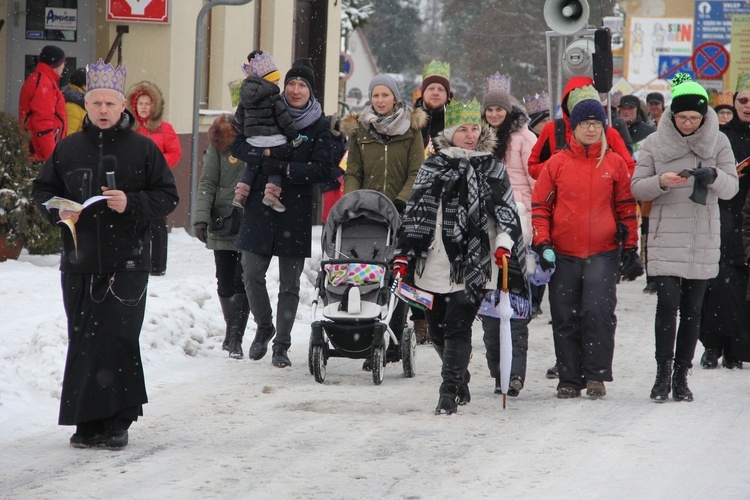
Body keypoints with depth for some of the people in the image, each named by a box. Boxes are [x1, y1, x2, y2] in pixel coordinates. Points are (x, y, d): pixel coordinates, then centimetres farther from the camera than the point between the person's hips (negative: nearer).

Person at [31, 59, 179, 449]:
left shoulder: (142, 149, 2)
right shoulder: (68, 149, 9)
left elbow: (168, 196, 3)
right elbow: (42, 190, 17)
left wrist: (132, 204, -13)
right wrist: (58, 211, -4)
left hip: (126, 266, -3)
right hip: (79, 264, 3)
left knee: (119, 341, -7)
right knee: (82, 342, 1)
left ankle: (117, 421, 2)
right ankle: (87, 421, 8)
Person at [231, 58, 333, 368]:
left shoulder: (320, 126, 2)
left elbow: (324, 169, -6)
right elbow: (238, 146, 4)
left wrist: (286, 168, -17)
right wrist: (264, 155, -14)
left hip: (297, 211, -1)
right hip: (261, 206, 1)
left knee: (289, 283, 2)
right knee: (251, 273, -5)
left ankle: (281, 346, 11)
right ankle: (264, 327, 20)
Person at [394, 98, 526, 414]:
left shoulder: (492, 168, 6)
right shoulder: (433, 167, 11)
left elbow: (506, 210, 3)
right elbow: (414, 214, 11)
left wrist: (504, 244, -14)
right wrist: (403, 256, 6)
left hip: (473, 264, -3)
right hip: (432, 262, 3)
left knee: (458, 327, -11)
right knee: (437, 330, 7)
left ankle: (450, 392, -6)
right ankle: (461, 384, 26)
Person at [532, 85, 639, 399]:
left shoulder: (614, 163, 5)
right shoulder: (557, 164, 4)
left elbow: (626, 206, 11)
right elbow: (540, 205, 7)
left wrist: (630, 246, 10)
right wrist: (542, 244, -1)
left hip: (603, 254, -1)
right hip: (563, 255, 1)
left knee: (599, 311, -12)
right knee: (565, 318, 4)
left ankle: (596, 374, -4)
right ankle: (569, 379, 11)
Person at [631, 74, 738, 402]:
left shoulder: (718, 142, 4)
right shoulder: (655, 143, 2)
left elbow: (731, 188, 1)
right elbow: (637, 188, 2)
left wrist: (714, 176, -20)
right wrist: (661, 182, -18)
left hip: (703, 239, 1)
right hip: (666, 237, -1)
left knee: (692, 309, 5)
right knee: (667, 304, -11)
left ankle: (682, 376, 13)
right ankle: (663, 373, -3)